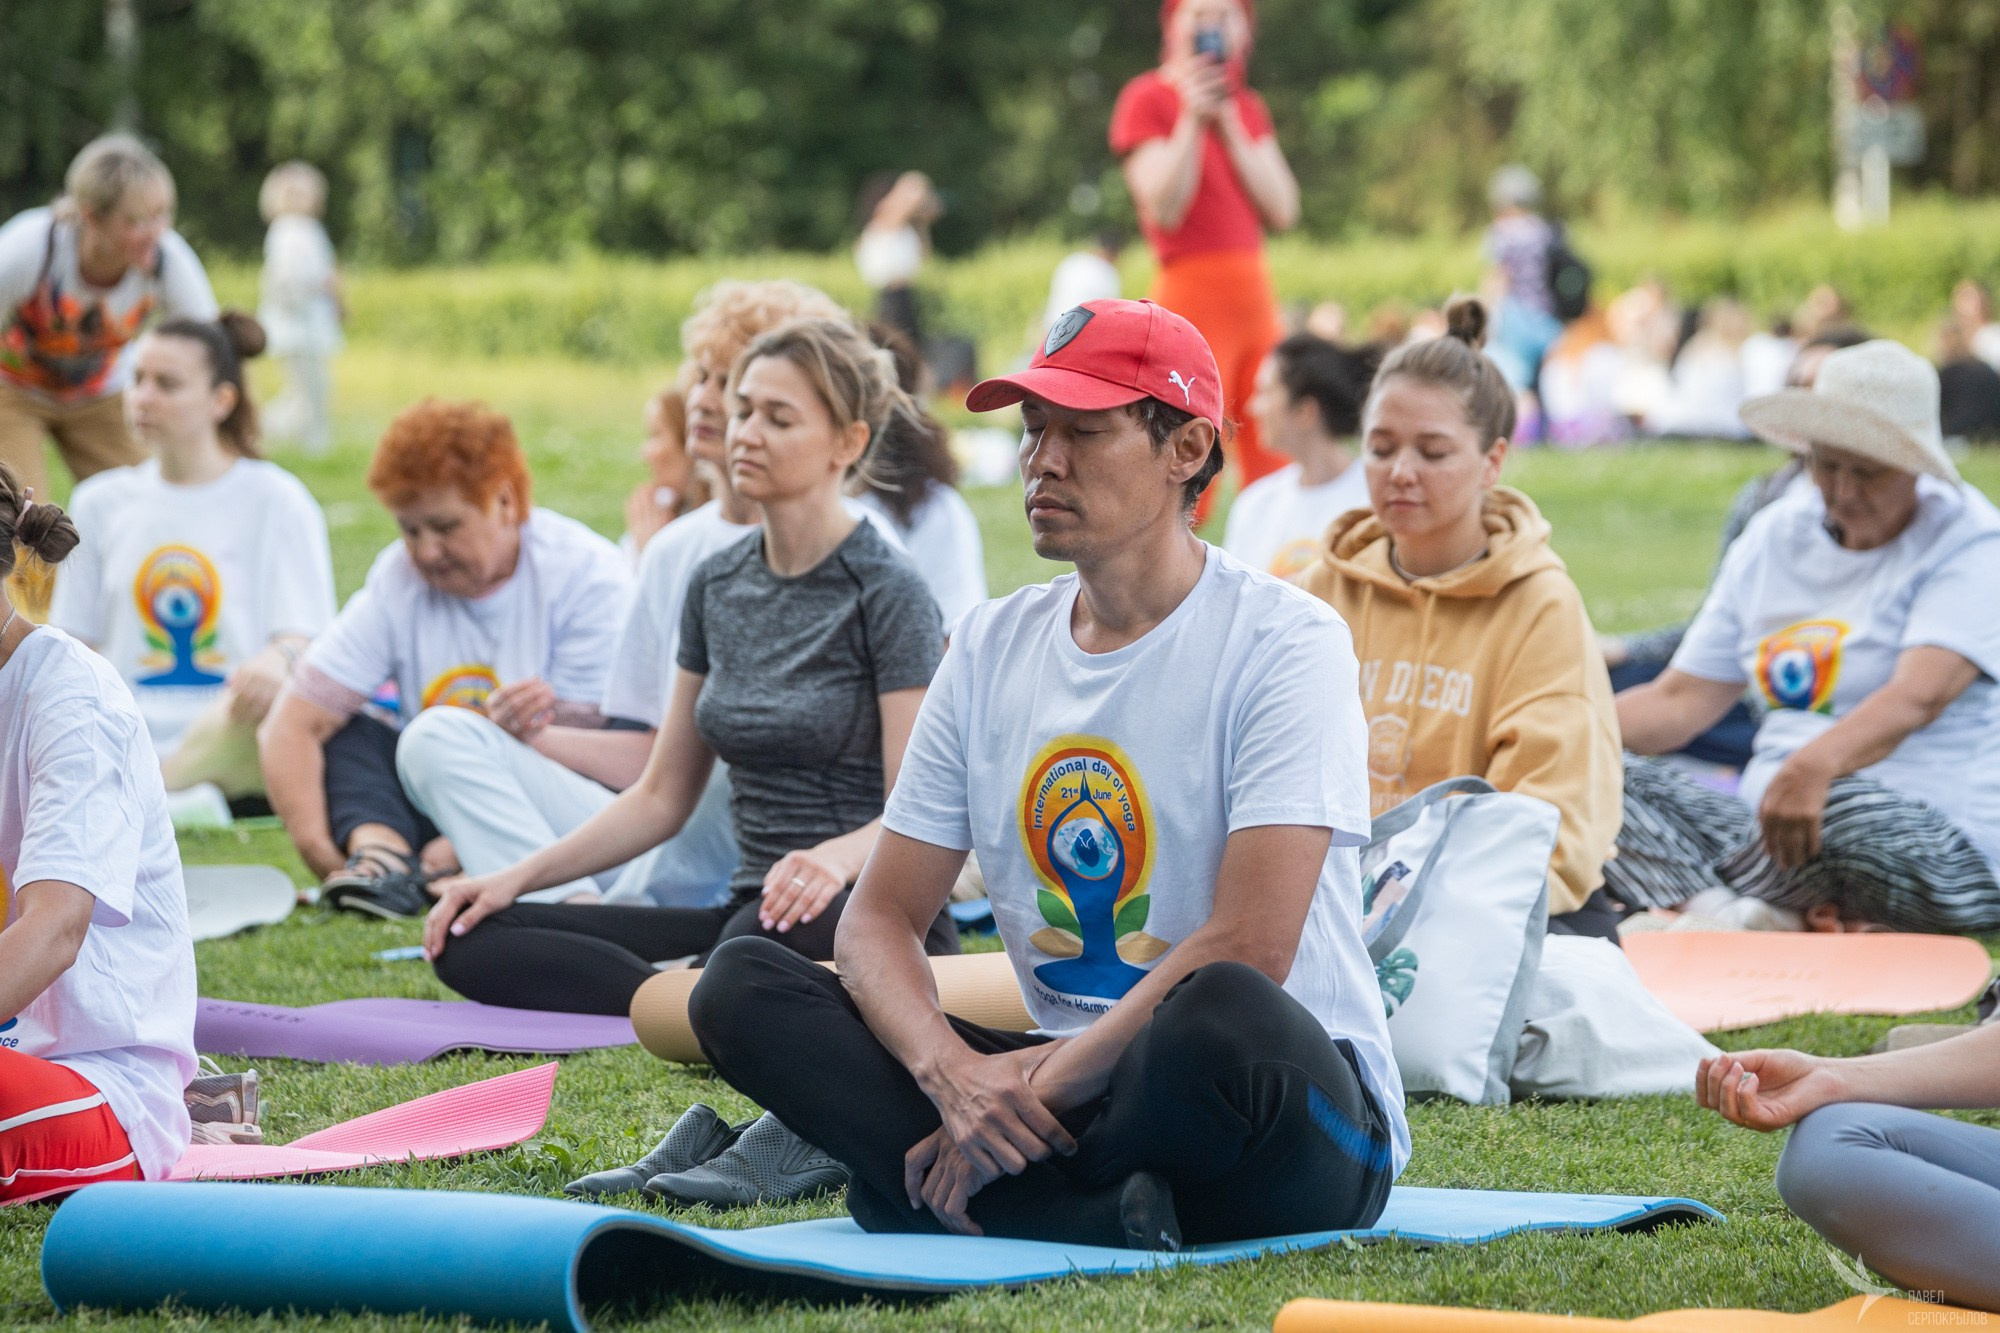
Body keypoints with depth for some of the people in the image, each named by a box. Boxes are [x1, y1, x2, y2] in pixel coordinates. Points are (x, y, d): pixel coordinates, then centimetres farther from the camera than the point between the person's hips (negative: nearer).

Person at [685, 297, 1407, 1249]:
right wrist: (952, 1073, -18)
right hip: (1066, 1078, 6)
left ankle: (920, 1187, -18)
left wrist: (1038, 1091, -21)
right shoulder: (991, 647, 11)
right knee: (741, 986, -11)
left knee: (1222, 1019, -41)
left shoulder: (1283, 643, -8)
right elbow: (880, 916, 4)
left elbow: (1249, 948, -19)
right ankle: (1108, 1217, -25)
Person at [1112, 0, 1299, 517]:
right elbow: (1164, 210, -12)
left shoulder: (1247, 107, 15)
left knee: (1273, 470, 4)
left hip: (1256, 297, 6)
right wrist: (1192, 119, -17)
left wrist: (1228, 125, -5)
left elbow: (1283, 212, 3)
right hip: (1191, 296, -6)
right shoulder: (1148, 99, -2)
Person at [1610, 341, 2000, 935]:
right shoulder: (1776, 537, 14)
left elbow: (1920, 696, -23)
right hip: (1767, 831, 6)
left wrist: (1815, 766, -43)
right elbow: (1680, 701, 13)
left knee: (1847, 806, -40)